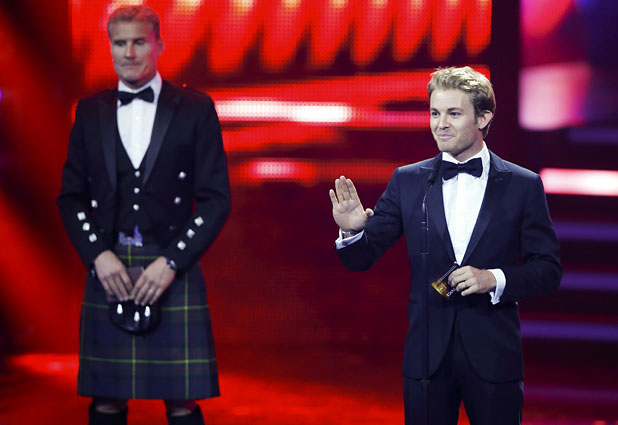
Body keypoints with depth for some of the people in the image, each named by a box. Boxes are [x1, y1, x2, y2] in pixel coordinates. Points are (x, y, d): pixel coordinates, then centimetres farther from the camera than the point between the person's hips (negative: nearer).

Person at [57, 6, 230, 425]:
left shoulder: (195, 108, 4)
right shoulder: (90, 112, 12)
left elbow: (216, 198, 1)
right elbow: (71, 196, 12)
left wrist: (171, 263, -9)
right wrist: (98, 255, -5)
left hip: (173, 272, -2)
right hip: (108, 269, 2)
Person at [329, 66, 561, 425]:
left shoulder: (523, 185, 1)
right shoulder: (407, 181, 5)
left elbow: (549, 270, 1)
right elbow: (362, 259, 3)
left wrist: (495, 279, -15)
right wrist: (353, 231, -19)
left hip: (493, 355, -1)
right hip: (427, 353, 1)